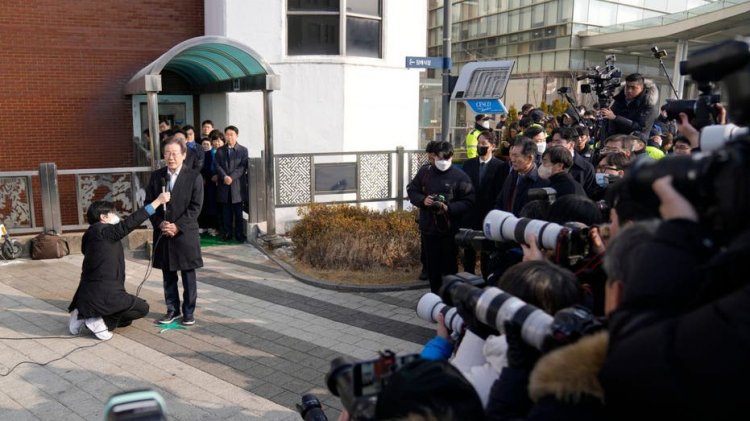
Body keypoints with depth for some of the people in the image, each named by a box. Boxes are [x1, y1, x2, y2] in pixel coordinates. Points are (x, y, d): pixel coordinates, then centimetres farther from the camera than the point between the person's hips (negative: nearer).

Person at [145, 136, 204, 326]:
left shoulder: (194, 177, -4)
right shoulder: (156, 176, 7)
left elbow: (195, 207, -8)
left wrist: (177, 226, -15)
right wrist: (160, 223, -9)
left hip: (185, 234, -3)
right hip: (162, 234, 3)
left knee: (188, 276, 5)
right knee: (168, 276, 11)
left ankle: (189, 311, 16)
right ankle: (172, 309, 24)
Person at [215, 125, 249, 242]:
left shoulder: (243, 150, 5)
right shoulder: (220, 150, 12)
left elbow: (243, 167, -4)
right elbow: (217, 165, 3)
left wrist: (232, 177, -15)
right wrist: (224, 177, -14)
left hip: (237, 185, -2)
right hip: (224, 185, 2)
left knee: (238, 211, 1)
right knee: (226, 212, 4)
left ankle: (239, 234, 7)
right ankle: (227, 233, 11)